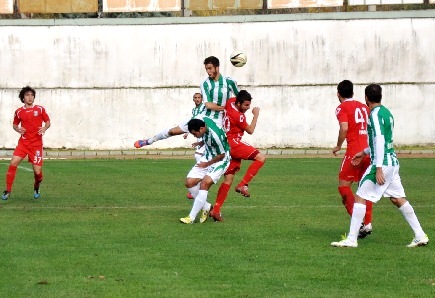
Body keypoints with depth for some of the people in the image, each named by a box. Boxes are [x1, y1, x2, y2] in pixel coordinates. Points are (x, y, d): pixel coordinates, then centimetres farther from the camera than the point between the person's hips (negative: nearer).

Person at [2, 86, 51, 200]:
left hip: (36, 144, -1)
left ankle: (36, 187, 29)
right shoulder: (19, 112, 4)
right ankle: (8, 191, -5)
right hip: (23, 142, 1)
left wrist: (44, 128, -13)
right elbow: (15, 124, 17)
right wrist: (17, 129, -6)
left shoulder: (40, 109, 0)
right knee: (13, 163, -17)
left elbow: (48, 122, 8)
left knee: (37, 172, -5)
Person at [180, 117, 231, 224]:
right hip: (208, 156, 9)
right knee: (189, 182, -2)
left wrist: (207, 164, -10)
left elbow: (221, 155, -20)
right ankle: (206, 207, 16)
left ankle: (191, 217, -18)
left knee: (204, 184, -23)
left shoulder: (215, 136, -33)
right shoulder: (203, 120, -12)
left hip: (220, 160, -9)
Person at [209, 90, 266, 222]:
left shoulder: (231, 102, 4)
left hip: (227, 145, 9)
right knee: (261, 157, -14)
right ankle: (243, 185, -16)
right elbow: (250, 130, -6)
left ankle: (215, 210, 3)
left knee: (228, 179, 7)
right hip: (233, 143, -9)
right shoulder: (238, 116, -19)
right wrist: (256, 115, 2)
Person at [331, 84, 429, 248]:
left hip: (382, 163, -9)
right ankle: (420, 236, 13)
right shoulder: (387, 113, 15)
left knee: (360, 197, -5)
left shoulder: (375, 114, -13)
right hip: (393, 161, 9)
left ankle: (351, 239, -6)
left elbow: (379, 141, -20)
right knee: (398, 199, 13)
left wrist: (378, 168, -22)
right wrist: (364, 152, 31)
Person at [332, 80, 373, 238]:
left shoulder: (342, 108, -1)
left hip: (354, 151, -6)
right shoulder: (363, 107, 17)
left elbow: (344, 128, -16)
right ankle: (367, 223, 11)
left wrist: (338, 146, -4)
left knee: (343, 185, 2)